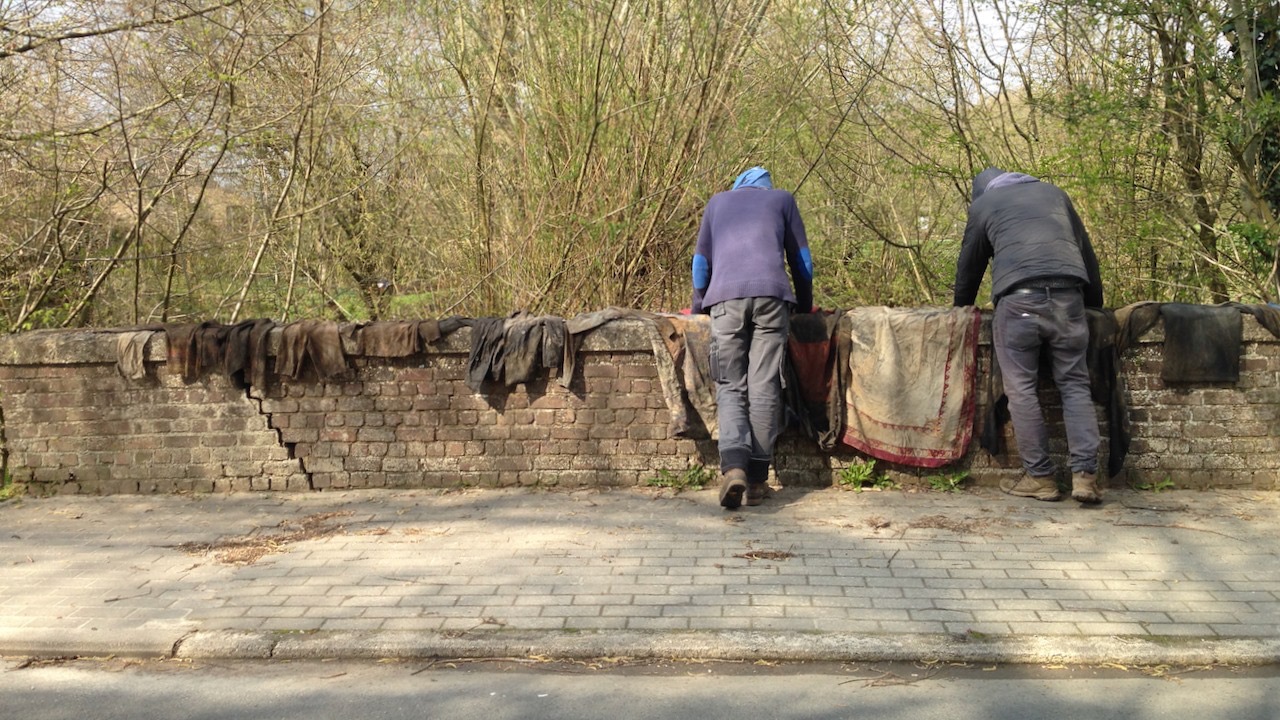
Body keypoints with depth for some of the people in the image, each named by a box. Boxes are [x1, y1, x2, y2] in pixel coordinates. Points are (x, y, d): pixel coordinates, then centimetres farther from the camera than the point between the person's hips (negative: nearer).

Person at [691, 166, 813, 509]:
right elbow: (801, 259, 26)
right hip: (772, 296, 0)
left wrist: (698, 307, 43)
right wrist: (804, 305, 39)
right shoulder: (782, 199, 26)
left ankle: (733, 465, -23)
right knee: (764, 388, 1)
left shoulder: (718, 201, 29)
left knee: (730, 388, 0)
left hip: (725, 297, 1)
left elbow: (701, 261, 31)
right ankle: (757, 479, -1)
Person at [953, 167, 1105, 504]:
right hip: (1068, 295, 3)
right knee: (1075, 384, 7)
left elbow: (969, 265, 25)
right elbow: (1086, 251, 31)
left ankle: (1040, 476, 3)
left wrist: (960, 309, 40)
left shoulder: (983, 204, 21)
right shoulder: (1053, 192, 29)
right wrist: (1095, 302, 38)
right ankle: (1085, 474, -3)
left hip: (1018, 298, -3)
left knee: (1021, 389, 3)